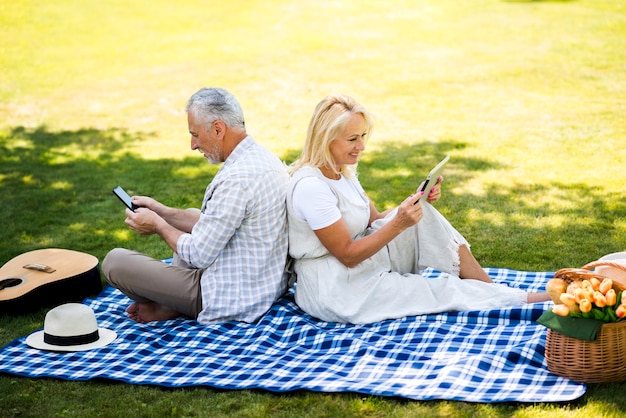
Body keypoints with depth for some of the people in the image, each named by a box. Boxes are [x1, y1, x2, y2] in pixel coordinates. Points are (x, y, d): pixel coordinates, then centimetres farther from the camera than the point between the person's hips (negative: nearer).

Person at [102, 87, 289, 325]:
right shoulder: (264, 158, 5)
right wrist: (164, 212, 11)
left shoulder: (237, 179, -27)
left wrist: (159, 225, -3)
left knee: (115, 261, -9)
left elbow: (198, 256, -20)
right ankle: (171, 303, 14)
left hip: (233, 300, -10)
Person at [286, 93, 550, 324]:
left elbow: (375, 221, 8)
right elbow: (348, 255, -22)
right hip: (332, 288, -8)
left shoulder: (342, 172, 5)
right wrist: (398, 224, -29)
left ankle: (494, 290, -3)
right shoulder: (310, 186, -24)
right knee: (444, 292, -10)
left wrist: (418, 202, -7)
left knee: (421, 216, -8)